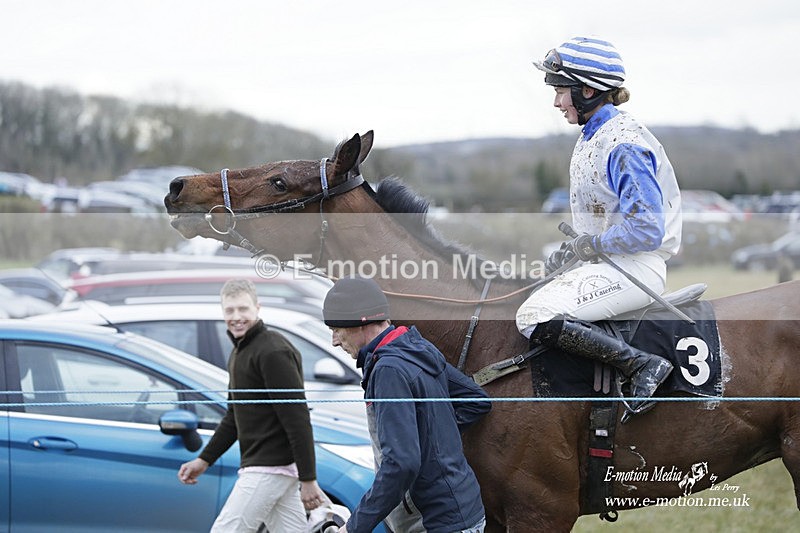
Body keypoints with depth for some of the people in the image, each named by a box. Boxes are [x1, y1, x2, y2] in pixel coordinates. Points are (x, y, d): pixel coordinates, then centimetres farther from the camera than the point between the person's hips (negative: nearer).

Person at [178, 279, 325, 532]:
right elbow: (234, 416, 26)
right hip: (256, 465, 10)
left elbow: (297, 419, -19)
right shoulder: (240, 351, 17)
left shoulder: (273, 352, -15)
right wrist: (204, 459, 20)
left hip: (270, 468, -10)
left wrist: (308, 480, -21)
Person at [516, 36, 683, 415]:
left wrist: (592, 244, -14)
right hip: (604, 262, 11)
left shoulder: (623, 144, -19)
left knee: (534, 319, -24)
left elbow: (647, 229, -25)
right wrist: (569, 250, 10)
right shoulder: (592, 137, 13)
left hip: (634, 267, -11)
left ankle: (642, 365, -21)